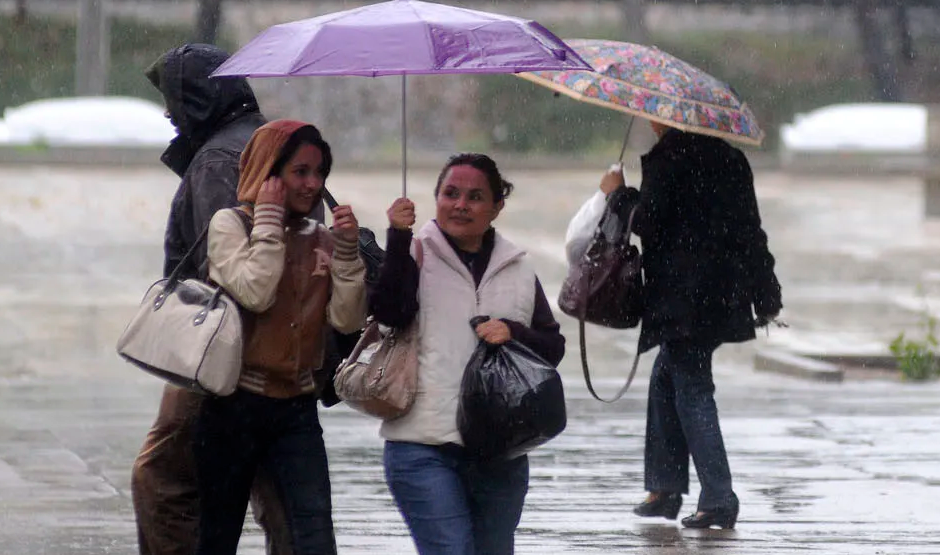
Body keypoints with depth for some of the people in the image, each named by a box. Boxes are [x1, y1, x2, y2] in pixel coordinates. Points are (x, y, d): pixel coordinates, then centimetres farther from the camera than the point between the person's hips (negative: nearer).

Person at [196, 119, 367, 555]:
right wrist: (268, 221, -12)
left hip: (296, 408, 3)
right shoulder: (230, 224, -3)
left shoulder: (320, 240, 8)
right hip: (235, 403, -3)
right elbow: (255, 292, -19)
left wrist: (348, 251, -8)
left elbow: (347, 320, 0)